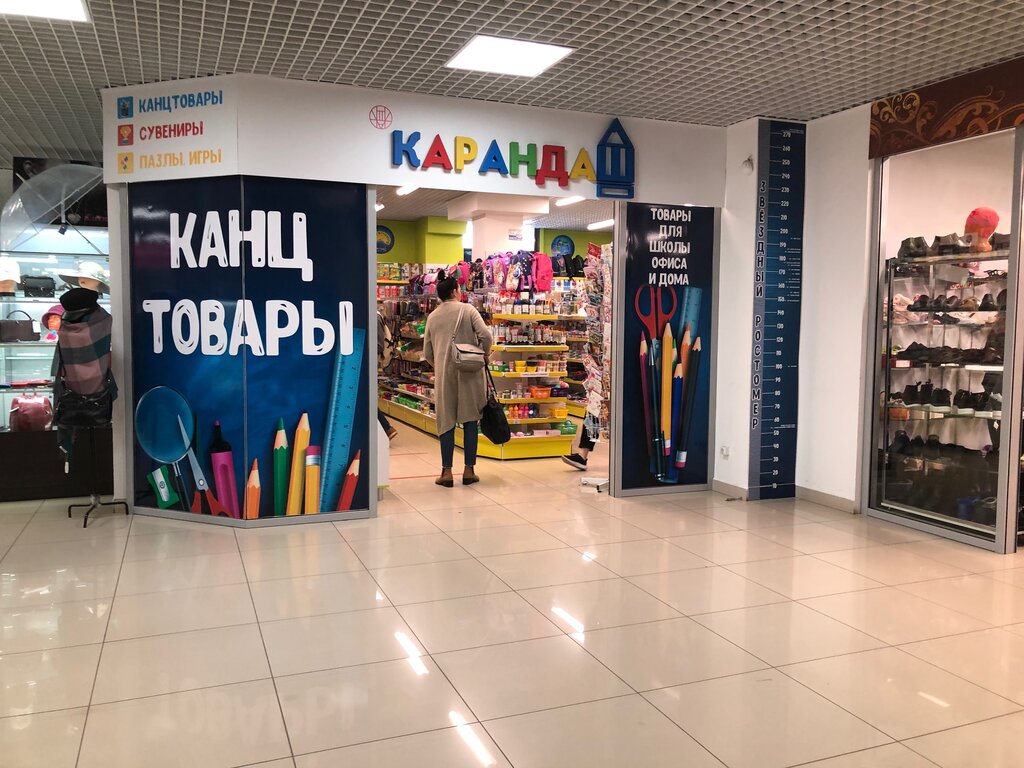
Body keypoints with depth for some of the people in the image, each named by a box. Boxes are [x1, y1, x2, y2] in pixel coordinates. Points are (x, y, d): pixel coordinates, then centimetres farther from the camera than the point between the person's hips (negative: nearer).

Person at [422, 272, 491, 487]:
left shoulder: (432, 317, 8)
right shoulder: (467, 310, -2)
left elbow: (427, 353, 10)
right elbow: (485, 335, -14)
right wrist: (484, 355, 4)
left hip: (443, 375, 2)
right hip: (469, 372, -2)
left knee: (446, 421, 6)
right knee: (470, 419, 5)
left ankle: (446, 471, 6)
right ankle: (469, 470, 8)